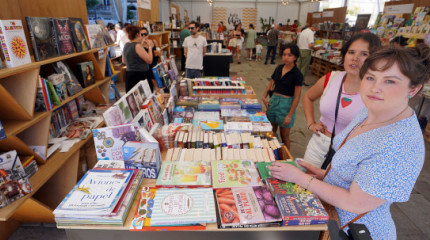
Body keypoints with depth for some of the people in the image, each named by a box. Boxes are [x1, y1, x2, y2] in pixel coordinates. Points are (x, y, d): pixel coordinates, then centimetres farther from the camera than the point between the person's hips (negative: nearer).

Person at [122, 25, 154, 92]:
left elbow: (123, 61, 26)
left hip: (129, 75, 9)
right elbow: (149, 60, -14)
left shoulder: (126, 45, 11)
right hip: (140, 76, -9)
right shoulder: (137, 46, -14)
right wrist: (150, 47, 1)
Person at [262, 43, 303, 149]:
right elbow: (271, 83, 17)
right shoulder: (278, 68, 4)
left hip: (286, 104, -5)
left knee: (284, 136, 6)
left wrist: (289, 115, -16)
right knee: (271, 131, 16)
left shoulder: (297, 74, -13)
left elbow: (297, 98, -13)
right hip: (274, 100, 6)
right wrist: (264, 97, 1)